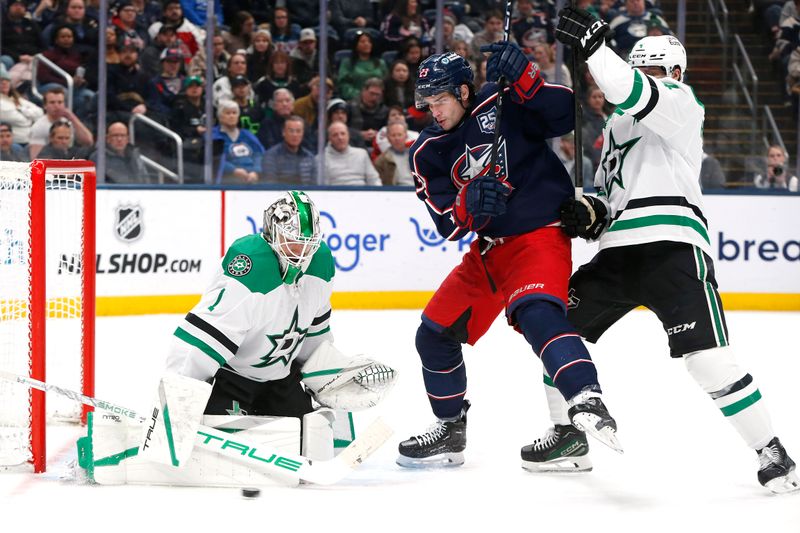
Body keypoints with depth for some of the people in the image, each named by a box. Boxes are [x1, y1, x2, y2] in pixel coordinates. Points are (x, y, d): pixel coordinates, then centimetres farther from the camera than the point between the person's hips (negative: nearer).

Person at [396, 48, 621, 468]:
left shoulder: (503, 104, -10)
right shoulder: (427, 153, 4)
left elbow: (567, 114, -23)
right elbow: (447, 226, -3)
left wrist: (523, 76, -34)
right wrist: (469, 202, -25)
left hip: (540, 234, -8)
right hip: (489, 248, 8)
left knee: (536, 313, -35)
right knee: (435, 335, 11)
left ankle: (588, 402, -48)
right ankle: (450, 432, 28)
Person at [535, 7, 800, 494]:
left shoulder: (681, 103, 3)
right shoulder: (618, 125, 28)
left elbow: (637, 95, -19)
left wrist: (594, 48, -27)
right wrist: (590, 213, 11)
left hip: (670, 248, -8)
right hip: (618, 253, 8)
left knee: (708, 359, -19)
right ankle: (569, 436, 26)